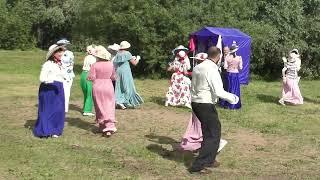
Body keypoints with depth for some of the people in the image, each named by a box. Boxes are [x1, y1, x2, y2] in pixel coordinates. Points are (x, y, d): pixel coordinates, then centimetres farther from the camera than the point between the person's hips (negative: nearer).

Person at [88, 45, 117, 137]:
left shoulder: (95, 65, -11)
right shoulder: (110, 64, 0)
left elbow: (91, 77, -11)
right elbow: (113, 77, 9)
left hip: (97, 87, -1)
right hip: (108, 87, 1)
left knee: (100, 108, 12)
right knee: (109, 108, 1)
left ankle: (102, 126, 21)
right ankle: (110, 127, -11)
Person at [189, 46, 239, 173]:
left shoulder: (197, 68, 8)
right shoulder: (212, 70, -17)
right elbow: (219, 92, -22)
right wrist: (233, 98, -8)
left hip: (195, 102, 9)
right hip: (206, 105, -9)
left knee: (208, 130, 22)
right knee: (213, 134, 0)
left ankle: (209, 159, 32)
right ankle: (198, 165, -1)